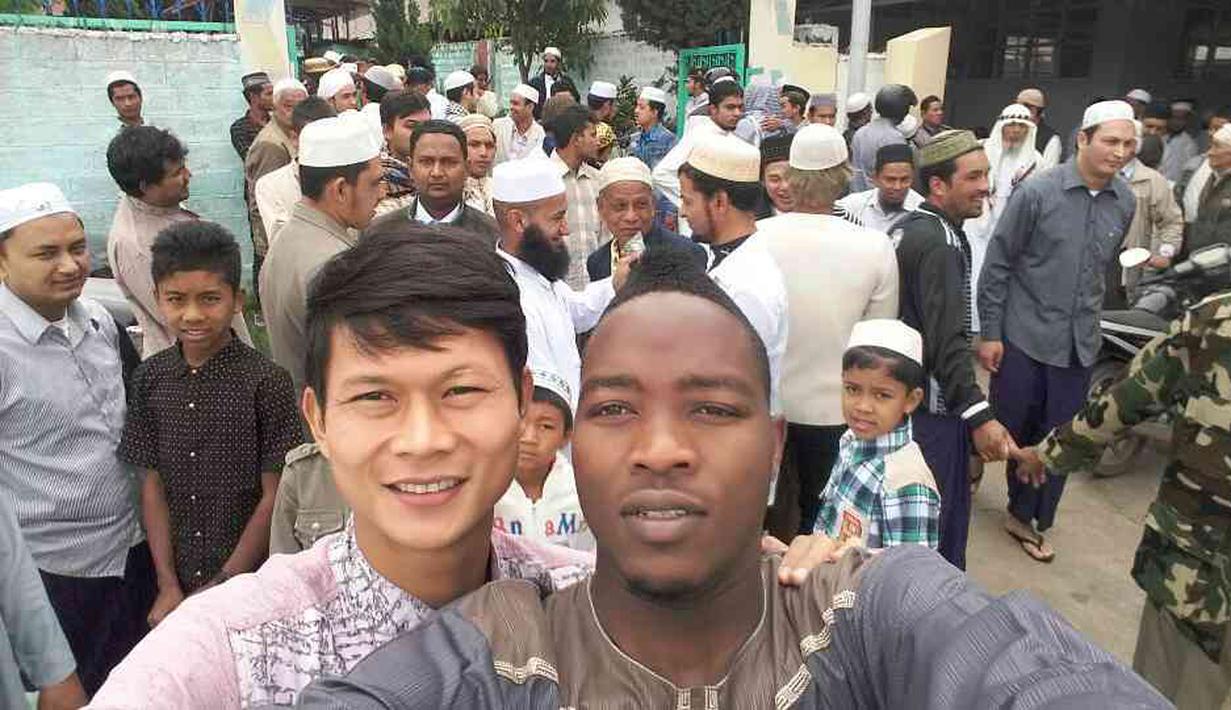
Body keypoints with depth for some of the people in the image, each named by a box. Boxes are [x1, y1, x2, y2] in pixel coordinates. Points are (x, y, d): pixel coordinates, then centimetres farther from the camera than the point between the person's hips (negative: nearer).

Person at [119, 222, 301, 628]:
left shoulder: (266, 382, -15)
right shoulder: (150, 380, -2)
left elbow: (274, 497, -12)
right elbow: (152, 484, 2)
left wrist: (222, 586, -9)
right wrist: (168, 585, -2)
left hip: (250, 578, -3)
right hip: (180, 578, 4)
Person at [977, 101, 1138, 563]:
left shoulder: (1125, 202, 1)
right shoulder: (1037, 192, -12)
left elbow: (1103, 265, 14)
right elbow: (997, 264, -8)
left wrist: (1088, 317, 14)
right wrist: (990, 333, -9)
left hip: (1080, 344, 4)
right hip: (1024, 334, -4)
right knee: (1008, 427, 8)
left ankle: (1025, 517, 29)